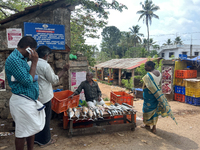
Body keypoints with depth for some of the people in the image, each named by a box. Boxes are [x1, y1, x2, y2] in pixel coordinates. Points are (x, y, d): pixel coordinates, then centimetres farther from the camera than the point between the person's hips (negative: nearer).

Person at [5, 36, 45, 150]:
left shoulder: (21, 58, 11)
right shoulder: (13, 59, -18)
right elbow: (27, 81, -21)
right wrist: (34, 62, -15)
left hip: (30, 101, 10)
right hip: (22, 102, -10)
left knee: (32, 129, 20)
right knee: (22, 133, 6)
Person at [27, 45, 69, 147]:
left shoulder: (29, 63, 2)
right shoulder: (45, 65, -19)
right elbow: (54, 80, -11)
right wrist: (64, 70, -5)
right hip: (44, 97, -7)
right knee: (45, 118, 8)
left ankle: (35, 138, 35)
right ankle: (44, 141, 23)